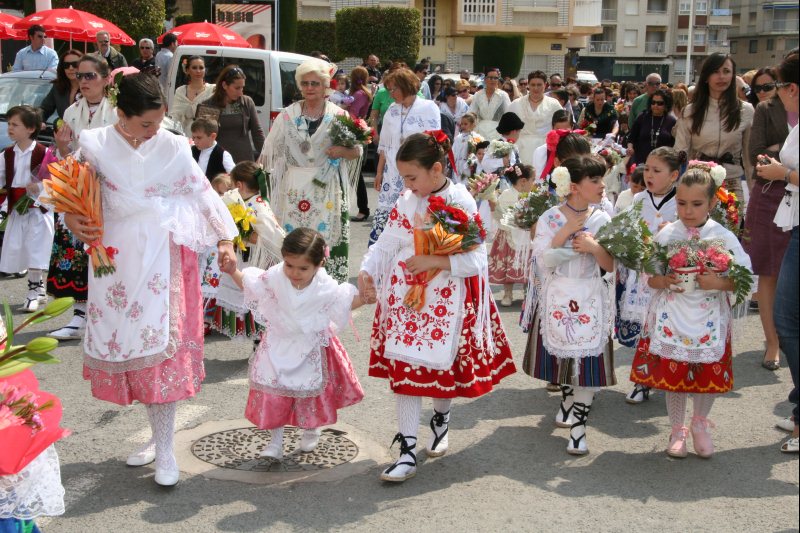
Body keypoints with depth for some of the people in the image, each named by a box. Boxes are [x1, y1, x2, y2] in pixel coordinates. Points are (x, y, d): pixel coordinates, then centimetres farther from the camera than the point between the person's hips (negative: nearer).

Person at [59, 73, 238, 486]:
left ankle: (165, 449, 0)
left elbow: (203, 193, 2)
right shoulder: (95, 145, 0)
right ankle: (158, 434, 21)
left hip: (163, 258, -2)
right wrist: (72, 220, -14)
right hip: (118, 258, 2)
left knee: (161, 345, -6)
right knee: (131, 343, 6)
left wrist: (224, 240, -5)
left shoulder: (172, 147, -2)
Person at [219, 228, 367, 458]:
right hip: (279, 344, 1)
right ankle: (275, 441, 17)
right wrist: (233, 272, -16)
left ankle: (311, 431, 45)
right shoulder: (274, 277, -19)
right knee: (272, 394, 0)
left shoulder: (326, 287, -22)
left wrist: (365, 298, -25)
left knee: (312, 392, 16)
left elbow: (345, 302, -7)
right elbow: (250, 285, -2)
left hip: (311, 347, -1)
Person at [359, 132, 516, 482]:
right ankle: (407, 450, 6)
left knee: (442, 365, 9)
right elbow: (384, 245, 4)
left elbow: (477, 260, -14)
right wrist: (366, 271, -14)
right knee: (405, 370, 0)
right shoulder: (405, 203, 3)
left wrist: (436, 261, -23)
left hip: (446, 300, -3)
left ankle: (441, 420, 42)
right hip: (406, 298, 3)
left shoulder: (462, 204, -11)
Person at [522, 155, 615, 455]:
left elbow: (610, 266, 1)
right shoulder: (550, 219, -5)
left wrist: (594, 247, -16)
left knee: (588, 360, -5)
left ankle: (578, 427, 2)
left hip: (590, 300, 1)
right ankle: (568, 404, 39)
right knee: (562, 357, 13)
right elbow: (545, 262, -13)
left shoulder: (601, 220, 1)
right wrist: (564, 233, -18)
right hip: (558, 298, -1)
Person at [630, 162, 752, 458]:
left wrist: (719, 282, -21)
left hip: (709, 320, 0)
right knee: (672, 375, 8)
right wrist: (663, 281, -18)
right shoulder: (667, 234, -2)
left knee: (710, 377, 9)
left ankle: (700, 422, 37)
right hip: (671, 318, 0)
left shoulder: (724, 237, -5)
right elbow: (650, 276, 2)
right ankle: (677, 430, 29)